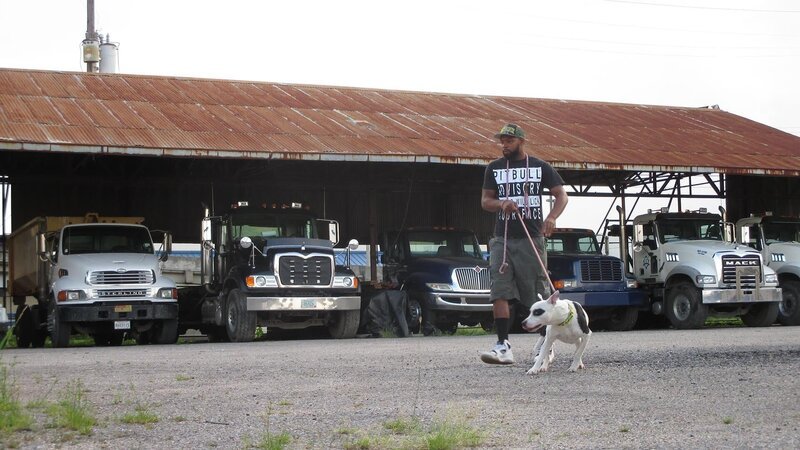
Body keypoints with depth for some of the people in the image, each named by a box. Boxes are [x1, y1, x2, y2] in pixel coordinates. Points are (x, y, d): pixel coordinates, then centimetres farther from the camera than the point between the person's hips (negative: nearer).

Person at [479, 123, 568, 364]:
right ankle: (503, 346, -13)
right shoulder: (494, 168, 12)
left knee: (539, 294, 3)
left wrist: (552, 217, -15)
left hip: (532, 238, -2)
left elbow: (561, 195, 5)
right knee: (500, 292, -10)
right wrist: (502, 204, -12)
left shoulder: (540, 167, 6)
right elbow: (485, 200, 11)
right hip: (502, 239, 2)